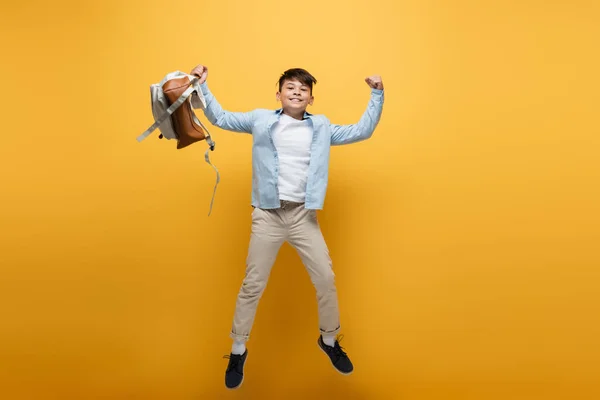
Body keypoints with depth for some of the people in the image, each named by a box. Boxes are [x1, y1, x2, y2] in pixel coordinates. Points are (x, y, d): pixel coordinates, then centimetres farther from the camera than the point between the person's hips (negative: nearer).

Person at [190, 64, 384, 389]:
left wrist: (376, 95, 6)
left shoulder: (322, 127, 9)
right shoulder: (261, 120, 5)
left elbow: (362, 131, 12)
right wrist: (202, 86, 4)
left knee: (326, 279, 7)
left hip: (303, 215, 2)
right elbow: (220, 118, 12)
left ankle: (329, 340, 33)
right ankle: (238, 351, 25)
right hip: (267, 215, -1)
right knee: (252, 285, 5)